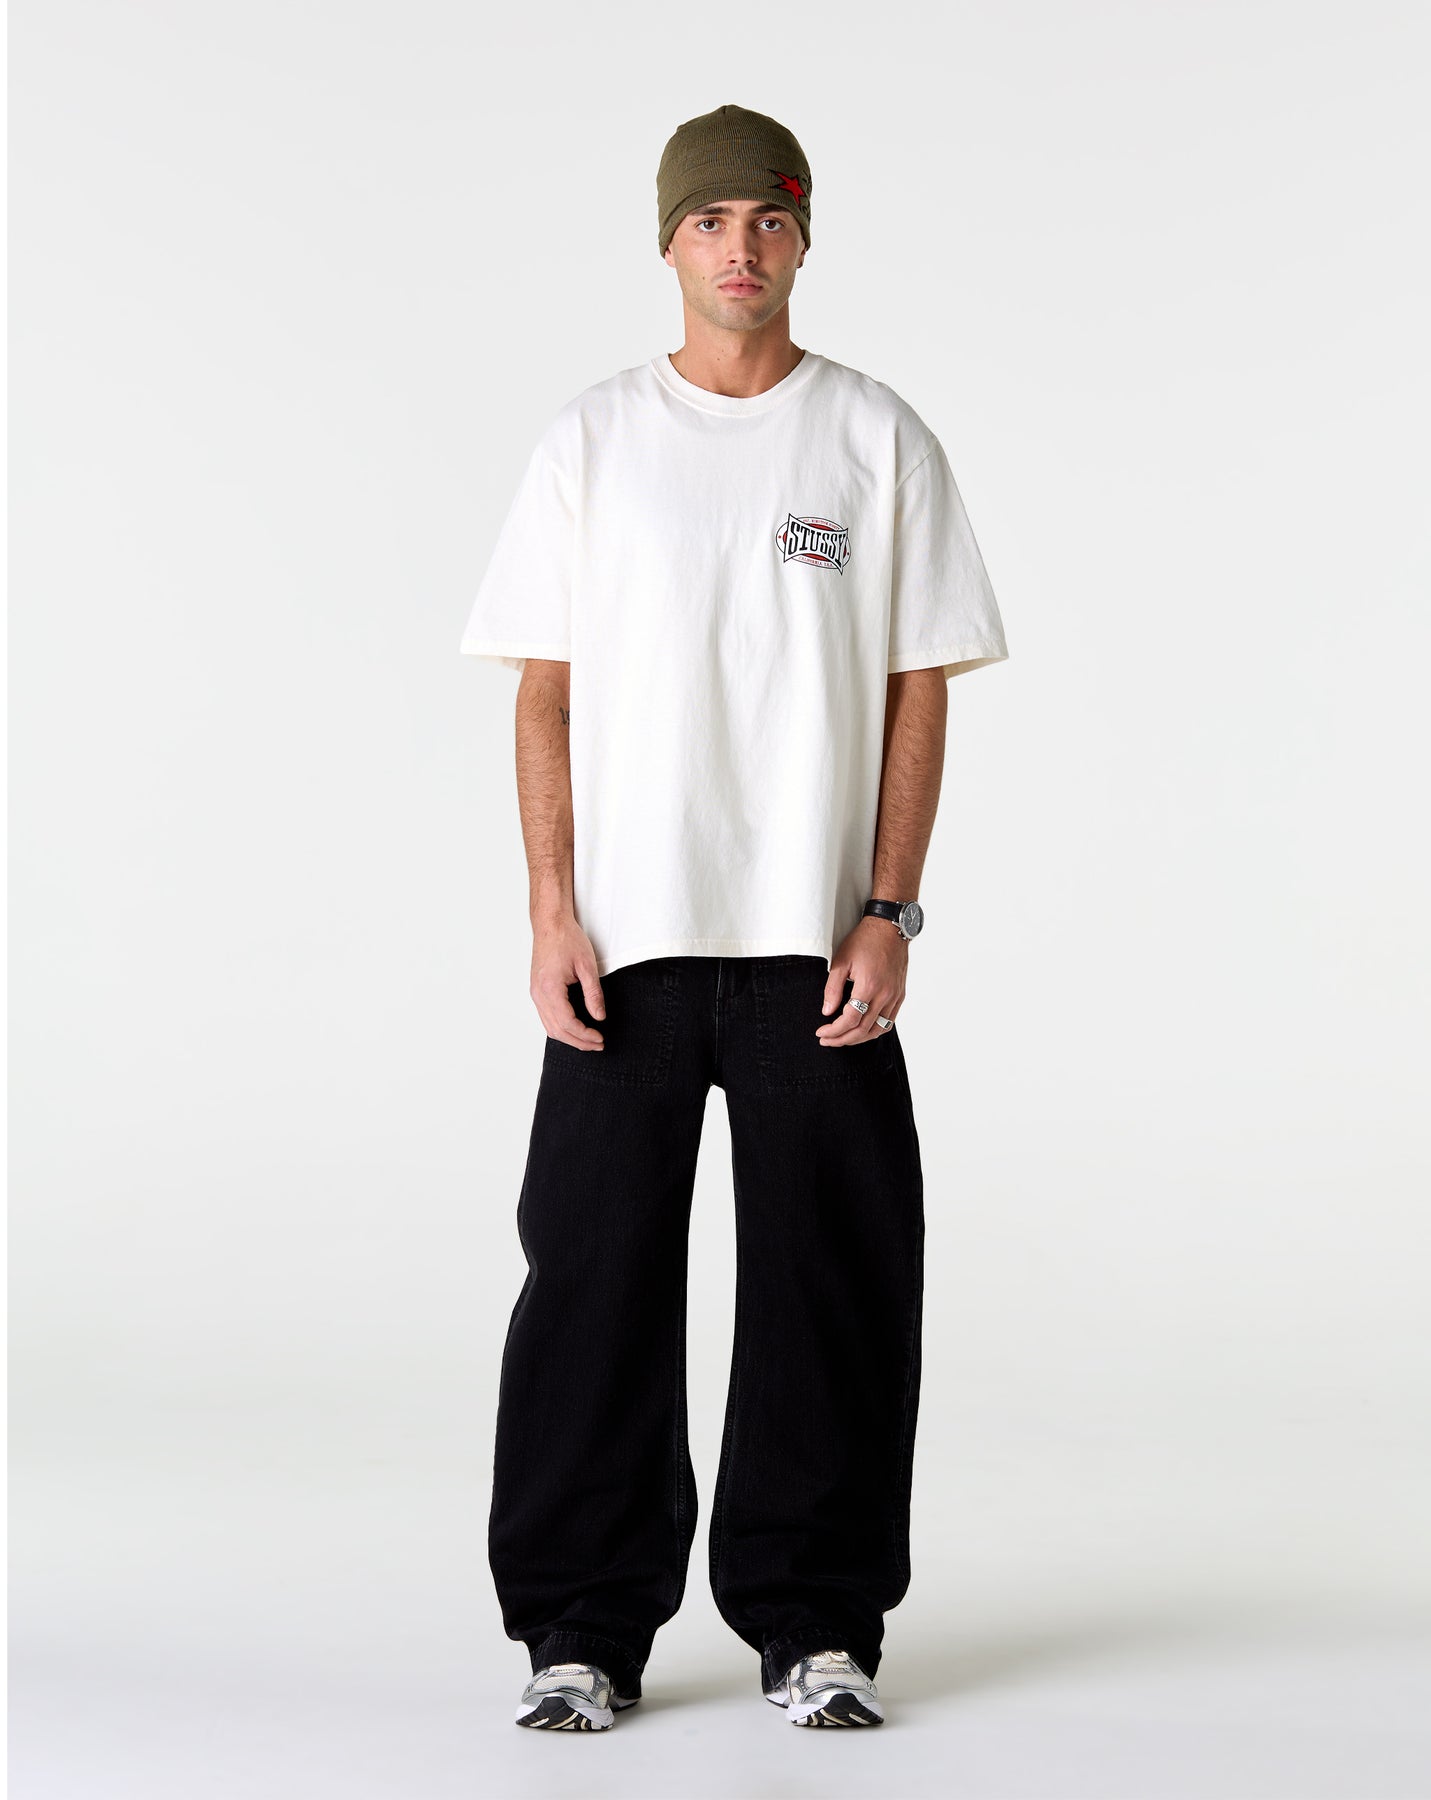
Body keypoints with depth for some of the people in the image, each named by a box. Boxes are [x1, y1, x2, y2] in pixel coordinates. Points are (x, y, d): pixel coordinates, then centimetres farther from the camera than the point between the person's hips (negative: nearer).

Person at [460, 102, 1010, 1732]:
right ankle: (583, 1627, 11)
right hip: (626, 938, 0)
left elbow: (918, 694, 3)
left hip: (817, 943, 0)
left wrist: (890, 916, -6)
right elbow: (543, 692, 6)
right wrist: (552, 912, -4)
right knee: (596, 1276, 1)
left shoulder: (879, 442, 5)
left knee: (825, 1284, 2)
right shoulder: (589, 444, 6)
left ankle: (814, 1626, 14)